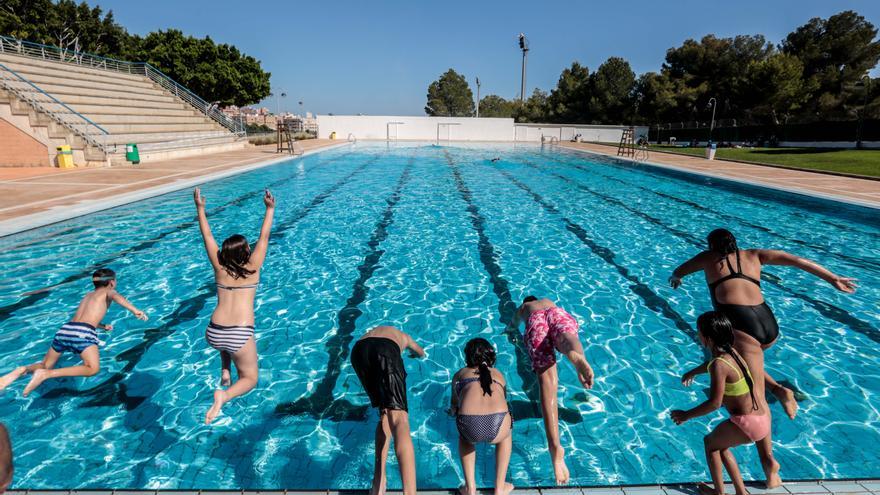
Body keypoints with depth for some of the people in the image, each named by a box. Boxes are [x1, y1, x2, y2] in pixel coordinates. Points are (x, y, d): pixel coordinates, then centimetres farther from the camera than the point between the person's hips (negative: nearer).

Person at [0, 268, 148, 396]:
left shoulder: (88, 295, 31)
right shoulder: (108, 291, 12)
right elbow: (116, 297, -15)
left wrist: (103, 326, 56)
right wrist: (135, 310, -26)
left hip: (65, 329, 7)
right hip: (82, 332, -7)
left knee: (45, 365, 24)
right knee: (93, 368, -20)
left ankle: (23, 369, -7)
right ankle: (45, 374, -30)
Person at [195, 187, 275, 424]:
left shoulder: (220, 268, 6)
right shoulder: (252, 268, 0)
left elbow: (207, 237, 15)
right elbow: (263, 237, 5)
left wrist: (200, 209, 23)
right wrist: (270, 209, 6)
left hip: (213, 334, 4)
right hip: (240, 335, -4)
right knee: (249, 378, 15)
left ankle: (225, 371, 23)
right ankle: (224, 395, -17)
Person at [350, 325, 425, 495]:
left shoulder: (371, 332, 46)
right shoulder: (403, 336, 45)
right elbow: (422, 353, 63)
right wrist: (413, 354, 85)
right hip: (386, 349, -3)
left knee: (385, 415, 18)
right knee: (398, 418, -16)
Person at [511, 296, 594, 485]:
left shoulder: (522, 308, 46)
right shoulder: (549, 302, 49)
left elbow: (514, 324, 66)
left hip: (535, 322, -2)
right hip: (558, 313, 2)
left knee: (547, 379, -20)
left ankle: (555, 447, -38)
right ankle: (577, 356, -72)